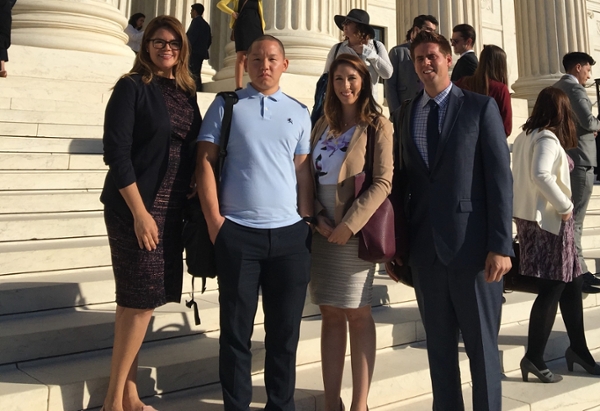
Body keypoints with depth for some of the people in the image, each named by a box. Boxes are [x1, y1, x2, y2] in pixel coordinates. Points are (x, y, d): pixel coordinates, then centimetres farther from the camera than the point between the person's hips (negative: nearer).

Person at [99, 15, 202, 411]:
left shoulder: (186, 92, 13)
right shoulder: (132, 86, -6)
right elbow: (116, 151, -12)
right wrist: (139, 211, -17)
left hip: (172, 207, 6)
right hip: (136, 206, -6)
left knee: (142, 300, 11)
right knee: (141, 299, -5)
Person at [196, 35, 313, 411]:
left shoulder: (299, 112, 12)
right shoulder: (226, 105, 5)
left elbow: (303, 171, 11)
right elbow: (205, 162, 1)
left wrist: (307, 221, 3)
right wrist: (214, 220, -7)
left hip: (291, 233, 2)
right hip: (237, 233, -2)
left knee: (285, 330, 10)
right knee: (236, 329, 7)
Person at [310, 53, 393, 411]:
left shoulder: (378, 126, -2)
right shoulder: (323, 125, 14)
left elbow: (383, 182, -11)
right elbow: (310, 175, 11)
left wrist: (350, 224, -18)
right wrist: (318, 216, -5)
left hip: (354, 233, -5)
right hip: (322, 232, 5)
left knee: (357, 315, 1)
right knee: (331, 315, 7)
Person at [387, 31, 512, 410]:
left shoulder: (481, 107, 0)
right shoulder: (404, 116, 12)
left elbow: (500, 176, -6)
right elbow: (402, 180, 12)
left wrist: (501, 244, -13)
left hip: (473, 245, -3)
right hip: (425, 248, 4)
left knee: (482, 346, 7)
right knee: (439, 345, 14)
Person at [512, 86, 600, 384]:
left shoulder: (524, 137, 12)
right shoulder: (548, 139, -14)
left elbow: (522, 176, 15)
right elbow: (541, 175, -29)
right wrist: (565, 206, -20)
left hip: (529, 216, 9)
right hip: (549, 220, -9)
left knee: (571, 284, 15)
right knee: (552, 289, -3)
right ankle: (534, 358, 3)